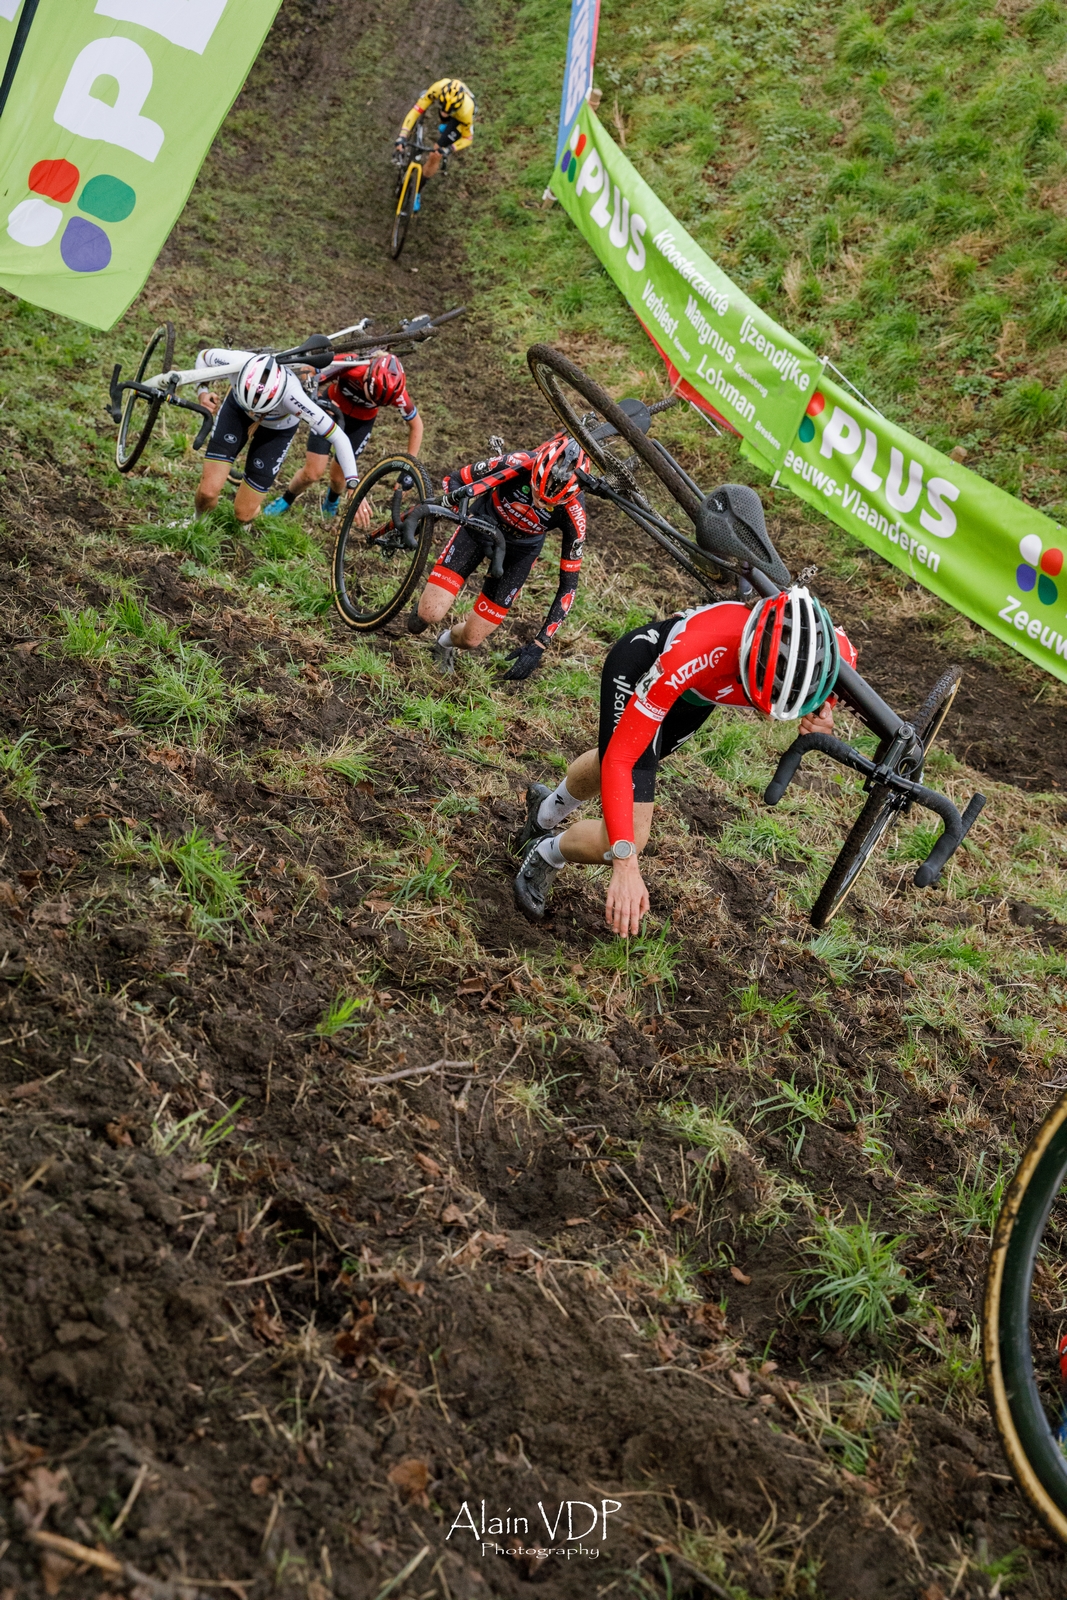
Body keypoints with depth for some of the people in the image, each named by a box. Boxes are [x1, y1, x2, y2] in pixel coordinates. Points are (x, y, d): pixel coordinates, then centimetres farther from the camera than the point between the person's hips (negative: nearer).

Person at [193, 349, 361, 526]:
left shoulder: (292, 396, -44)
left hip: (277, 428, -1)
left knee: (244, 514, -2)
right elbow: (203, 356, -14)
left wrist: (354, 487, -43)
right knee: (208, 491, -15)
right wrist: (202, 391, -28)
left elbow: (339, 438, -38)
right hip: (237, 409, 1)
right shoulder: (236, 362, -38)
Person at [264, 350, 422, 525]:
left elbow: (416, 424, -17)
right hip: (332, 405, -1)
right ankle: (286, 500, 26)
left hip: (361, 420, 1)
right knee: (312, 473, -5)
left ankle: (332, 501, 40)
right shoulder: (349, 366, -39)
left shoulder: (395, 392, -33)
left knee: (338, 476, 3)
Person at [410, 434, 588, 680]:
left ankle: (447, 642, 35)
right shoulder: (518, 463, -35)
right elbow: (455, 480, -19)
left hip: (521, 548, 1)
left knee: (471, 639, -3)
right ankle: (423, 613, 22)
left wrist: (539, 645, -27)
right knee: (432, 613, -17)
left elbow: (568, 584, -23)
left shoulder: (573, 512, -32)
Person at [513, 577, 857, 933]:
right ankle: (547, 854, 19)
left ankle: (546, 813, 62)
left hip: (702, 686, 5)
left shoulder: (835, 651, -34)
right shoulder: (691, 654, -48)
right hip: (640, 665, -5)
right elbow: (619, 759, -42)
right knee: (629, 837, -15)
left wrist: (822, 715, -28)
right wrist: (625, 865, -49)